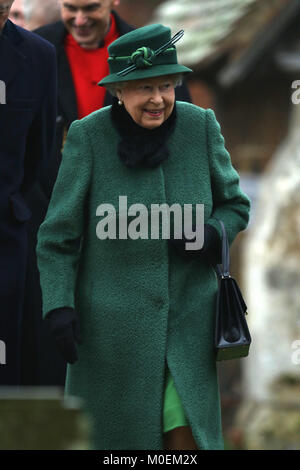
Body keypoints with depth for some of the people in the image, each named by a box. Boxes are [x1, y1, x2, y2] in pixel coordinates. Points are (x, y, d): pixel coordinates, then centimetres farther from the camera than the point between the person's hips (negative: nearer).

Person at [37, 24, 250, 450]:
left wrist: (211, 234, -13)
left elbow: (234, 205, 9)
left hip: (187, 323, 1)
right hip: (112, 324, -1)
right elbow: (58, 238, -5)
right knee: (111, 436, 10)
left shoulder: (200, 127, -5)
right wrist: (58, 308, -16)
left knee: (186, 439, -4)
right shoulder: (89, 137, -11)